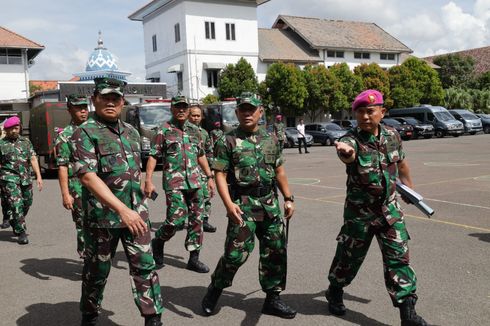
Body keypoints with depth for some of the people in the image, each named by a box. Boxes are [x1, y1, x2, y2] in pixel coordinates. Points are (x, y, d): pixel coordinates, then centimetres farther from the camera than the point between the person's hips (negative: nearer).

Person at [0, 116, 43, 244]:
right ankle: (21, 233, -8)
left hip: (26, 178, 4)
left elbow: (33, 159, 7)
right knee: (16, 205, -11)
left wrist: (39, 176, 0)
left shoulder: (26, 142, 10)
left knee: (26, 204, 12)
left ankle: (16, 225, 36)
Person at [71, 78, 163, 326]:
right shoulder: (85, 133, -10)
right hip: (102, 215, -4)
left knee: (145, 265, 2)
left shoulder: (131, 131, 10)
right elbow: (87, 176, -21)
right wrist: (121, 209, -27)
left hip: (136, 212, 5)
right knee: (97, 270, 11)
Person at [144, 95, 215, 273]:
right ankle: (158, 241, 20)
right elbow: (153, 156, -4)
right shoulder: (164, 130, -1)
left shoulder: (195, 130, 13)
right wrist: (148, 181, -13)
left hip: (195, 182, 5)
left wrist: (209, 177, 16)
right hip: (174, 182, -5)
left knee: (197, 219, 5)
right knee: (176, 219, -11)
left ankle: (194, 258, 16)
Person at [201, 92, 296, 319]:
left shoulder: (270, 139, 11)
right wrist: (229, 204, -22)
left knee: (275, 251, 7)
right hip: (243, 203, -5)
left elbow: (279, 171, 16)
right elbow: (220, 174, -10)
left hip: (270, 203, 6)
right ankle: (214, 290, 18)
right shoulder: (227, 141, -5)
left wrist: (288, 198, 10)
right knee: (237, 252, -8)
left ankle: (272, 298, 22)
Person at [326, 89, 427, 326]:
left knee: (399, 257, 0)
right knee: (349, 256, 12)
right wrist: (345, 152, -69)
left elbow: (401, 162, 15)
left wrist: (409, 187, 25)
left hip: (389, 207, 3)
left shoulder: (392, 135, -4)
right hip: (359, 211, -3)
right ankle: (334, 293, 37)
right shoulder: (351, 139, -19)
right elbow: (348, 154, -45)